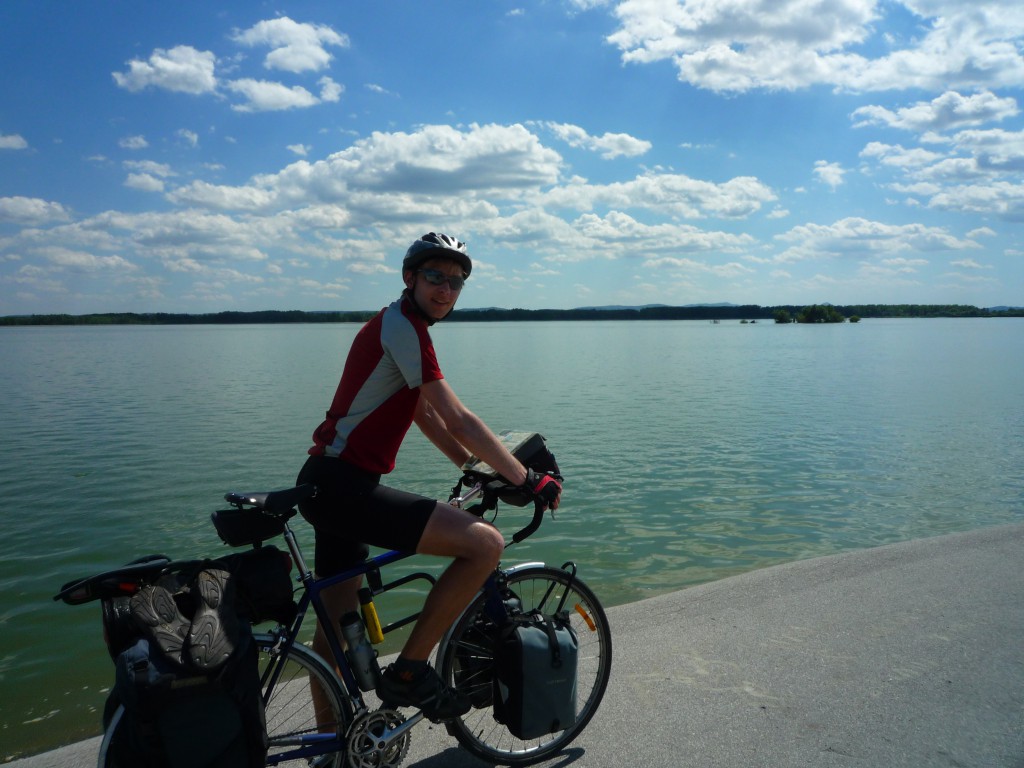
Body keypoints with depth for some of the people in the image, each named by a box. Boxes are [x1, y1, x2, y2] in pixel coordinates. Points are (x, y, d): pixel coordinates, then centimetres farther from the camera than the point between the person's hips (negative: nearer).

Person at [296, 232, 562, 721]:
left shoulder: (397, 326, 20)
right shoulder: (401, 326, -13)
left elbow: (426, 416, 23)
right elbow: (459, 422, -16)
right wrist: (528, 480, -8)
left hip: (327, 483, 11)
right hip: (343, 486, -11)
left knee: (334, 628, 19)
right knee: (486, 543, -18)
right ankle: (409, 672, -4)